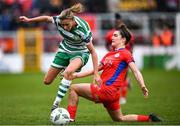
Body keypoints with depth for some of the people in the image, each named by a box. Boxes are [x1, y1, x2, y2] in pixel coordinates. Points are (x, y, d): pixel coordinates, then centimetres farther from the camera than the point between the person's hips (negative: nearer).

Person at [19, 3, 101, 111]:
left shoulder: (83, 30, -34)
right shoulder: (59, 20, -25)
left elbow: (93, 52, -27)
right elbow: (47, 18, -2)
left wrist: (96, 74, -28)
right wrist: (28, 20, 9)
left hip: (80, 52, -5)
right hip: (65, 50, 5)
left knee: (68, 72, -38)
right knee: (47, 81, 7)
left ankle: (56, 103, -30)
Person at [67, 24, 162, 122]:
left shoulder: (125, 53, -4)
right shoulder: (109, 54, 20)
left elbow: (135, 71, -14)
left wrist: (143, 87, -28)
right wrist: (75, 75, 17)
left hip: (108, 90, -9)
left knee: (73, 88, -6)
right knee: (119, 119, 18)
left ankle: (70, 119, -9)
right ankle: (149, 119, 20)